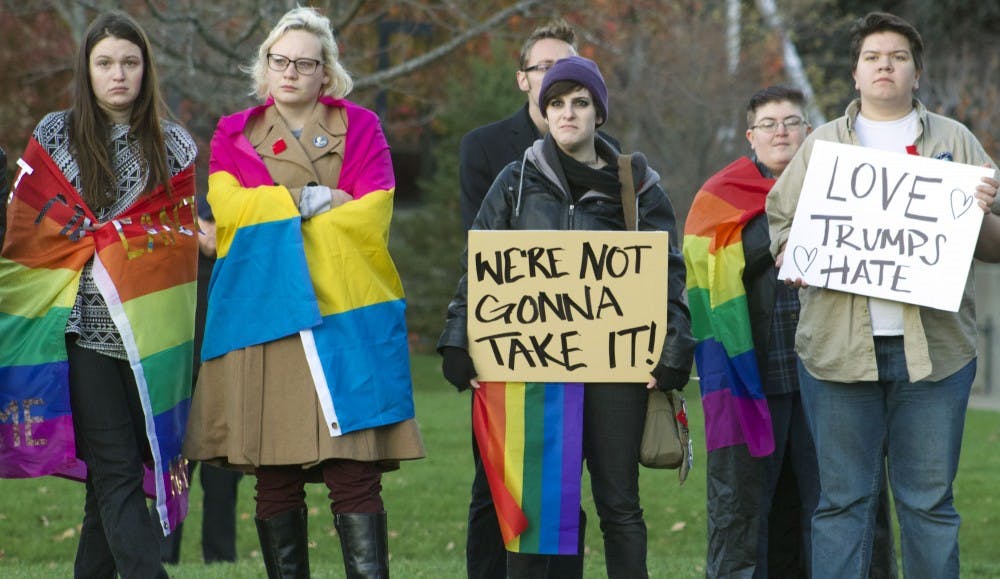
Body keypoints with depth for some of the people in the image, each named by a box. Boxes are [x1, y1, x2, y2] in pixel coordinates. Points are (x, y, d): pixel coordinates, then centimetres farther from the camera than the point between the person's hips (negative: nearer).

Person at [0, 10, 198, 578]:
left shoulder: (175, 144, 11)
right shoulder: (54, 136, 8)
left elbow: (184, 239, 14)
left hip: (151, 330, 2)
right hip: (86, 328, -2)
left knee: (114, 473, 4)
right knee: (117, 471, -10)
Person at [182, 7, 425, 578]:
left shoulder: (360, 128, 12)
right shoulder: (235, 135, 15)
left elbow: (371, 217, -3)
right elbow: (228, 206, -4)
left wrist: (274, 219, -3)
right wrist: (316, 199, -6)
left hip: (345, 315, -1)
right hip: (263, 315, 1)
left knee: (355, 476, -9)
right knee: (275, 478, 1)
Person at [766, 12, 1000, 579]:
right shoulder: (822, 144, 16)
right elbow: (781, 223, 14)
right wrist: (794, 255, -8)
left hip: (933, 351, 0)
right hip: (840, 348, 0)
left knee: (930, 501, 2)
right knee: (842, 500, 1)